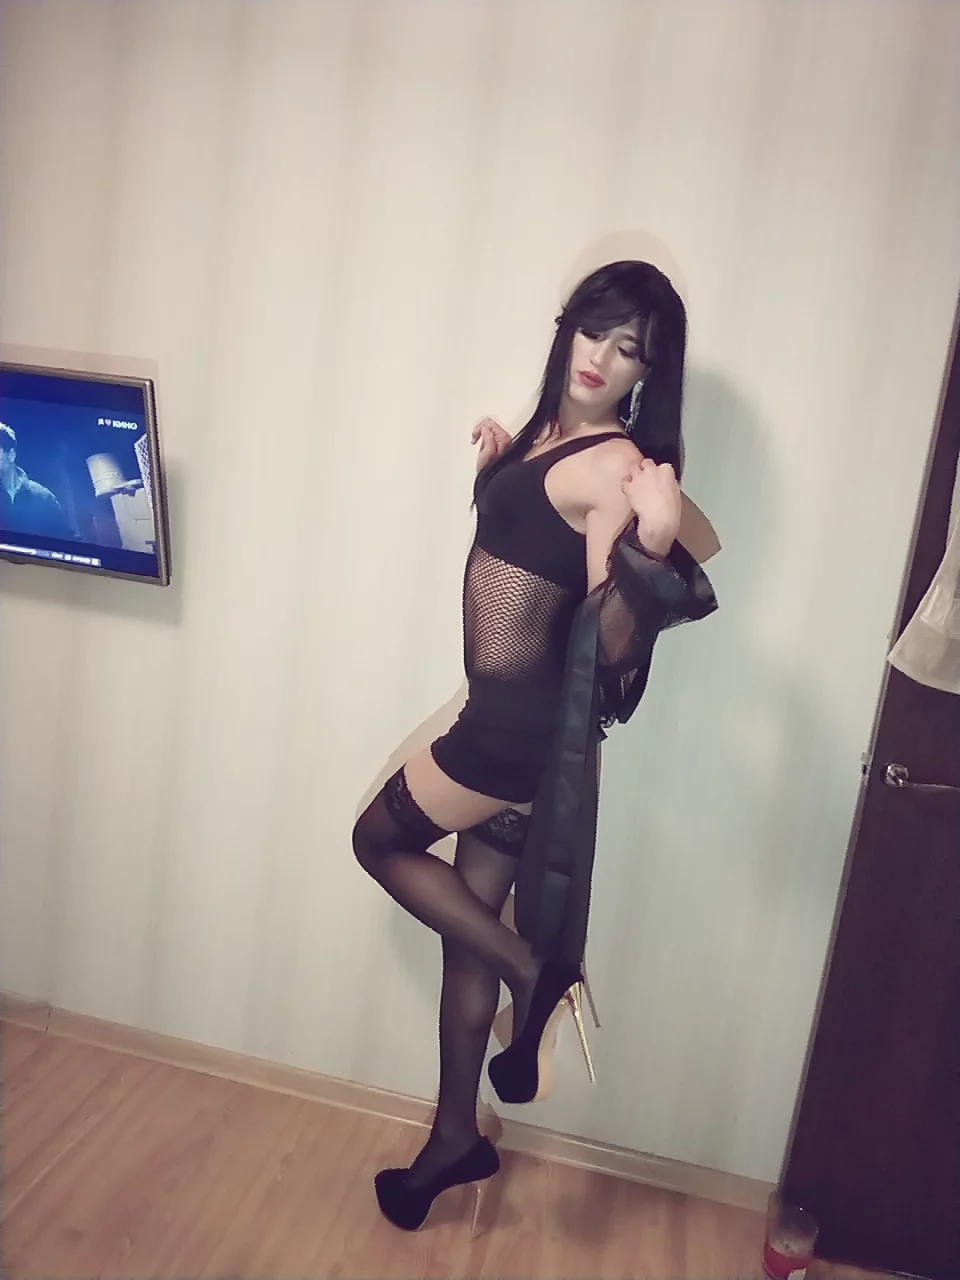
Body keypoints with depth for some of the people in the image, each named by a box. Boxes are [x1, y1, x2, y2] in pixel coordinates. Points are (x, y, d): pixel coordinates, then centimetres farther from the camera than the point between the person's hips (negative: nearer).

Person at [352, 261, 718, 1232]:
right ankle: (456, 1138, 34)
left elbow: (615, 647, -22)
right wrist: (496, 465, 13)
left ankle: (536, 974, 14)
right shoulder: (551, 432, 9)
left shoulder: (616, 467, -17)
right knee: (469, 917, 17)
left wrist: (649, 556, -39)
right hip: (507, 710, 9)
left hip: (524, 715, -9)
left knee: (381, 839, 9)